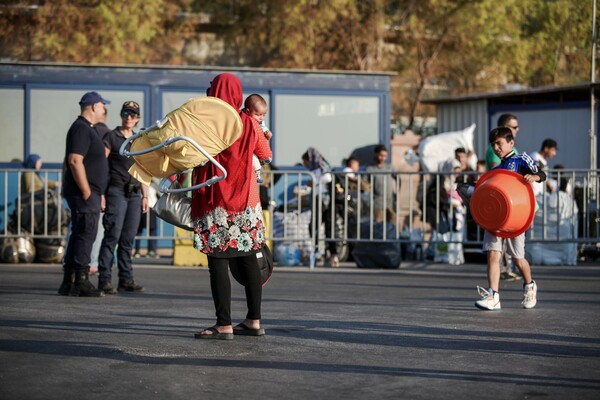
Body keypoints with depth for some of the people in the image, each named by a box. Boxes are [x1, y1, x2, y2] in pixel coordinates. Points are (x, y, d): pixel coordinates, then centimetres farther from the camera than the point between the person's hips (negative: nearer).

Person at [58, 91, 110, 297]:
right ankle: (81, 282, -11)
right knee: (85, 235, -11)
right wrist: (86, 191, -22)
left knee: (79, 236, 11)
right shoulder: (81, 129, -12)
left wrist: (98, 193, 24)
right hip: (84, 194, -11)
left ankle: (68, 283, 14)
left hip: (89, 193, 11)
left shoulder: (87, 129, 21)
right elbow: (75, 161, -22)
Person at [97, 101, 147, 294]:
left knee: (128, 238, 7)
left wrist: (144, 195, 15)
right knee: (113, 236, -10)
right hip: (117, 191, -6)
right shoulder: (111, 137, -1)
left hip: (134, 193, 6)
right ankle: (104, 280, -9)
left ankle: (126, 280, 11)